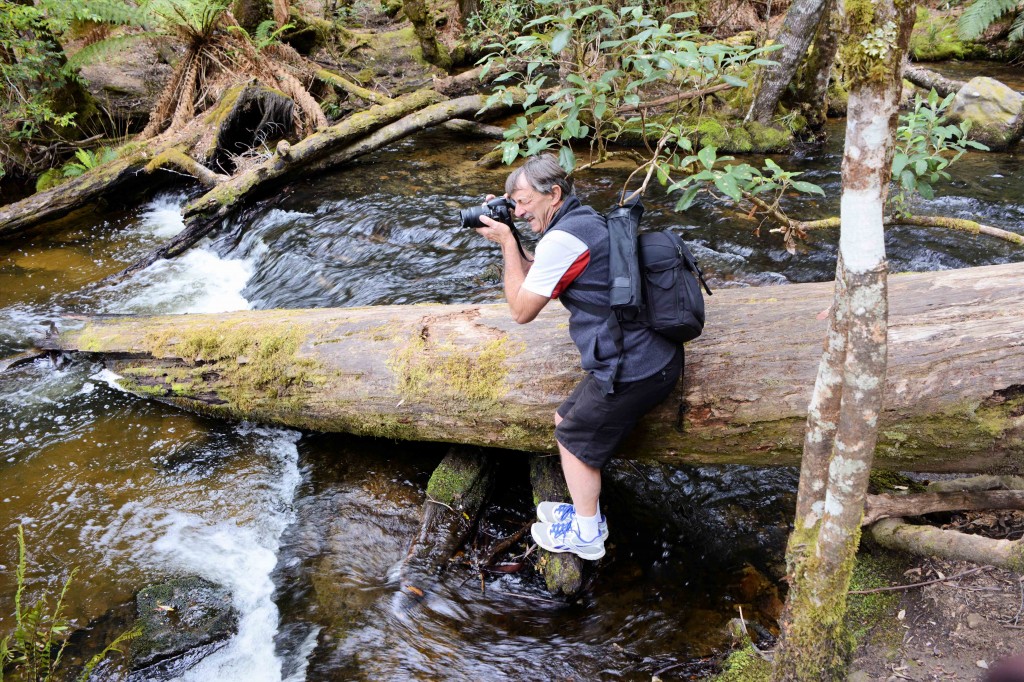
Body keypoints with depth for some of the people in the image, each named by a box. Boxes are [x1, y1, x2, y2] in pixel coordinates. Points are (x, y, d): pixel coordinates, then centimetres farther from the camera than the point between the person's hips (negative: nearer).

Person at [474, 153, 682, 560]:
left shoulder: (562, 239, -19)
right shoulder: (586, 220, 12)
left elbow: (521, 310, -9)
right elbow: (536, 279, 23)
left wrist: (507, 242, -4)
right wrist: (507, 239, 11)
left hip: (633, 370, -9)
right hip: (658, 355, 10)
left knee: (575, 439, 11)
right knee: (568, 421, 22)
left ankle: (586, 535, 28)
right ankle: (585, 512, 37)